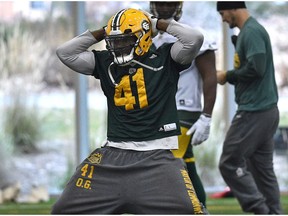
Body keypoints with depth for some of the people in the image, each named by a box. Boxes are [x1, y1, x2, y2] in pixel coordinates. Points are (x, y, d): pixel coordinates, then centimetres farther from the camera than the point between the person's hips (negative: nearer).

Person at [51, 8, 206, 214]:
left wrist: (158, 24, -1)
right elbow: (65, 52, 7)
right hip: (114, 154, 3)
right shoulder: (105, 62, 11)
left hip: (156, 155, -3)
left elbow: (194, 38, -12)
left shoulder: (165, 59, 2)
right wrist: (101, 33, 7)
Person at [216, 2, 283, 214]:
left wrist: (228, 76, -10)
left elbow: (256, 68, -24)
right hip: (267, 109, 10)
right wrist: (230, 77, 8)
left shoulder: (251, 31, -14)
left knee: (230, 163, -7)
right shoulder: (252, 30, 17)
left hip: (254, 113, -10)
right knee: (263, 168, 12)